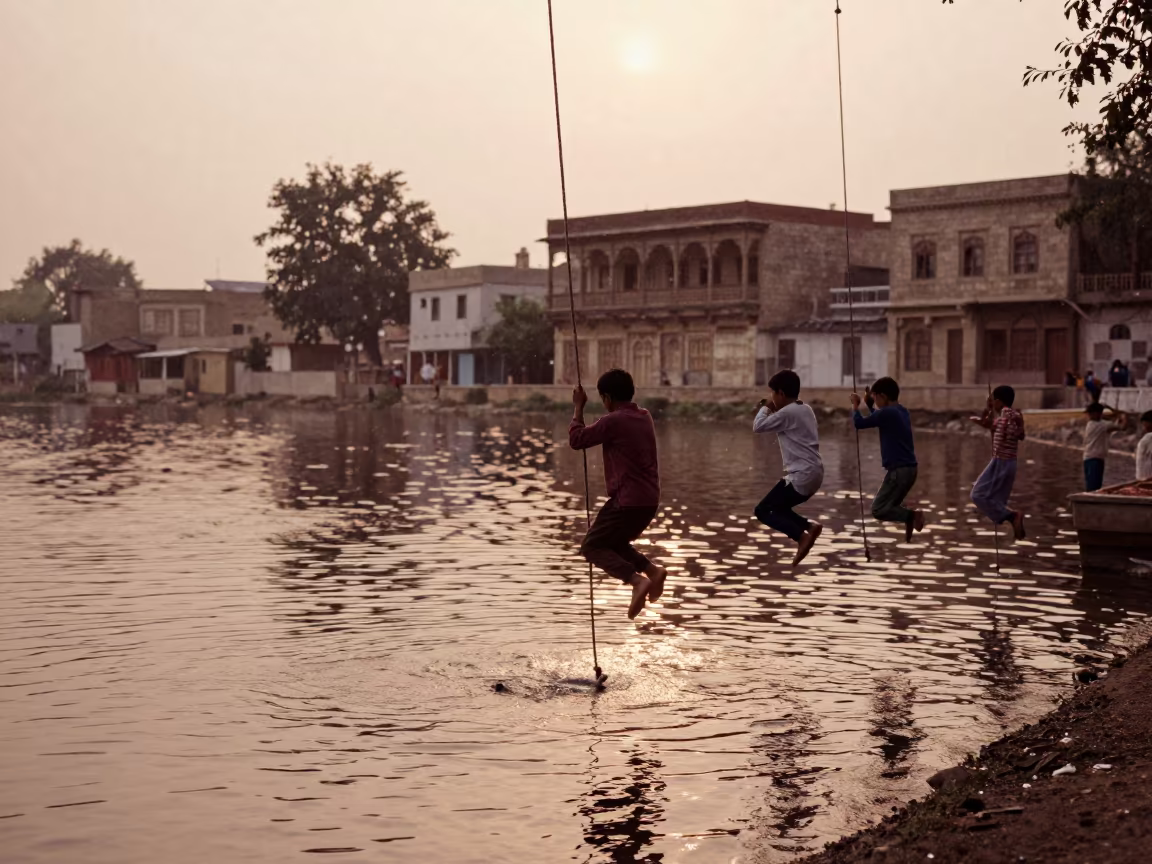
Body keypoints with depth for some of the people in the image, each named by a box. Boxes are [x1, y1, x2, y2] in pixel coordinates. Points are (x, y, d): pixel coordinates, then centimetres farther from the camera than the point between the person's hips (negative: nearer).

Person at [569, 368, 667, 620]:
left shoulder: (612, 421, -14)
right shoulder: (644, 417, 10)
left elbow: (576, 440, -7)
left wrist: (578, 408, 3)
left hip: (627, 500, -8)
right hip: (649, 500, 8)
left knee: (591, 547, 2)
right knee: (613, 542, 25)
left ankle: (637, 580, -17)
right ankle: (652, 569, 4)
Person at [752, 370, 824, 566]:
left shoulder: (787, 413, -12)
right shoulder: (805, 410, 15)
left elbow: (758, 426, -8)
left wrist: (766, 408, 7)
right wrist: (772, 410, 20)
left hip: (801, 476, -9)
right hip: (814, 474, 9)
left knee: (762, 511, -4)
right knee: (776, 507, 21)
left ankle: (802, 536, -18)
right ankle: (810, 526, 4)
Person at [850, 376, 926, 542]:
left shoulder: (887, 412, -15)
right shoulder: (901, 411, 13)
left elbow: (859, 423, -12)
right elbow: (879, 420, 31)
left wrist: (855, 405, 5)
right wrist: (869, 403, 22)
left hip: (899, 470, -9)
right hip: (908, 468, 9)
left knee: (878, 509, -6)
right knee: (888, 506, 19)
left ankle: (912, 515, -16)